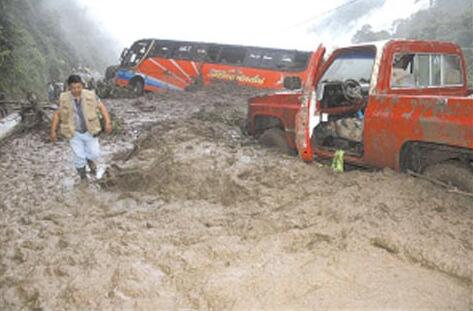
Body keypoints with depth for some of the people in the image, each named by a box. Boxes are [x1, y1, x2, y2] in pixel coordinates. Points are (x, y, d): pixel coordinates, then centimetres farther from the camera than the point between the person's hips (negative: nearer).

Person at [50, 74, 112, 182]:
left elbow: (102, 107, -6)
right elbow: (57, 114, 0)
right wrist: (53, 131, -1)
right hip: (74, 133, 0)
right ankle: (83, 177, 26)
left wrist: (108, 122, -16)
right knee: (78, 156, 4)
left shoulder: (90, 95, -15)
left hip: (89, 131, 0)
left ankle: (92, 163, 43)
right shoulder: (64, 99, -12)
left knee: (94, 154, 6)